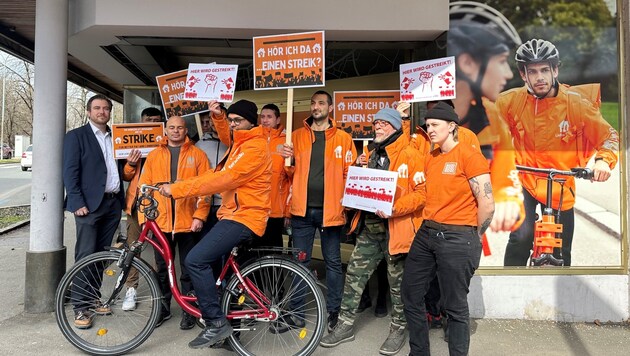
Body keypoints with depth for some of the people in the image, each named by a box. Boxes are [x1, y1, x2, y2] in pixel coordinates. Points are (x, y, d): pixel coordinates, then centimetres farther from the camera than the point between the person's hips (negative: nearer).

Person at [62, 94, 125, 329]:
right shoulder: (76, 136, 0)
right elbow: (70, 172, -7)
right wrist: (78, 203, -14)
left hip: (113, 203, 5)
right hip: (90, 204, -5)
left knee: (102, 255, 11)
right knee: (86, 256, -4)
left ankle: (93, 299, 24)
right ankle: (81, 308, 5)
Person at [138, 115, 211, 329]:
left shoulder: (197, 155, 4)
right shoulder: (154, 156, 11)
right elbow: (145, 187, 8)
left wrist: (200, 215, -10)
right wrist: (144, 217, 1)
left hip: (188, 222, -2)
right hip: (161, 222, 3)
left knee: (188, 269, 7)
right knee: (162, 269, 13)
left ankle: (189, 311, 20)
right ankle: (163, 308, 29)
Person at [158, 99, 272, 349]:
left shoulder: (254, 147, -17)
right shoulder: (240, 142, 14)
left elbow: (222, 179, -26)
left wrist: (176, 189, -24)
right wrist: (217, 116, 15)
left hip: (243, 217, -11)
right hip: (233, 214, 11)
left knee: (196, 260, -21)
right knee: (217, 267, 16)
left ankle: (217, 323, -10)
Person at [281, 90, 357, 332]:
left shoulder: (343, 138, 4)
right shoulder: (297, 136, 9)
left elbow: (349, 173, 1)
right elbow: (290, 172, 12)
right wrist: (288, 160, -8)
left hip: (330, 210, -1)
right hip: (302, 209, 2)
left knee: (332, 262, 9)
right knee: (300, 262, 9)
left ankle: (333, 311, 23)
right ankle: (296, 310, 21)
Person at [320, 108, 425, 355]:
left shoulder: (411, 155, -9)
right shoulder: (373, 154, 15)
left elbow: (422, 193, -15)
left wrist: (396, 208, -27)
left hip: (395, 228, -7)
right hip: (369, 227, 7)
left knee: (397, 281, 8)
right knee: (354, 274, 9)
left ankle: (398, 328, 27)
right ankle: (346, 324, 23)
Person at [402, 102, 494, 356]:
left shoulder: (469, 155, -11)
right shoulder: (431, 158, 12)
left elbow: (487, 204, -13)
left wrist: (473, 238, -3)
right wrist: (430, 227, 11)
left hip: (458, 238, -8)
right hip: (426, 232, 8)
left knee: (455, 307, 5)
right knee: (410, 295, 14)